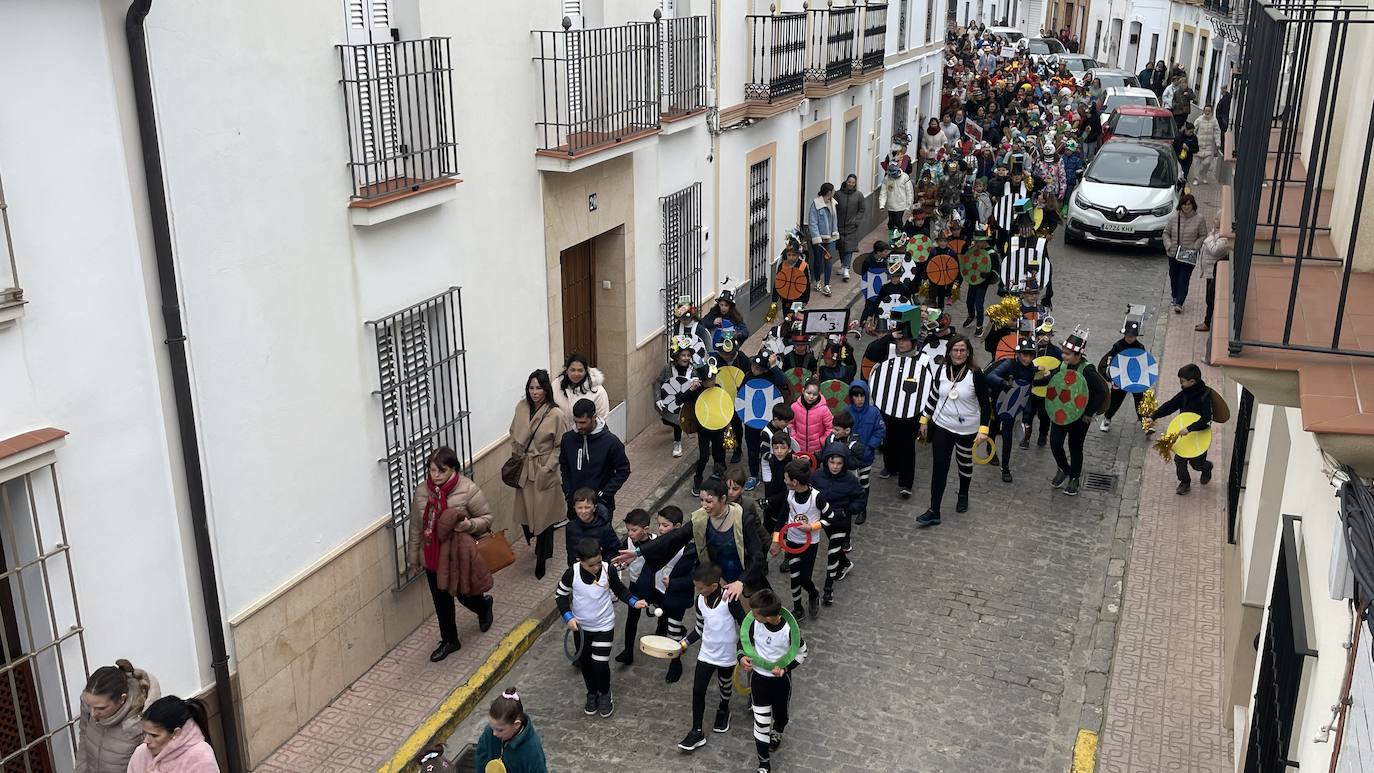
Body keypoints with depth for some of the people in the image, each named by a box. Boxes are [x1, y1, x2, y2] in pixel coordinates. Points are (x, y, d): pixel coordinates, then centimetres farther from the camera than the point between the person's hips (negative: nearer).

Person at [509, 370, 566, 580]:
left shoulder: (556, 414, -15)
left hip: (544, 472, -5)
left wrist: (546, 469, -14)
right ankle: (543, 548, 36)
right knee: (524, 513, 9)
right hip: (523, 469, 5)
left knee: (543, 514, 2)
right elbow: (514, 434, 13)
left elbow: (560, 447, -10)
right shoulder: (521, 407, -1)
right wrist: (515, 455, 4)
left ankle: (541, 559, 18)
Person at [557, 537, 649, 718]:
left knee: (600, 665, -4)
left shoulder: (608, 570, -20)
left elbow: (620, 590, -2)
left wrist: (634, 602, -17)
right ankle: (592, 693, 42)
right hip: (581, 627, 2)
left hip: (604, 626, -2)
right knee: (585, 663, 15)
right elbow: (560, 595, -4)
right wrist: (568, 617, -15)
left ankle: (605, 694, 26)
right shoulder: (572, 573, -21)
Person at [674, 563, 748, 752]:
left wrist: (741, 652, -19)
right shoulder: (700, 600, -7)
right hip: (706, 654, 4)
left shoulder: (730, 600, -25)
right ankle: (696, 733, 9)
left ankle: (723, 710, 50)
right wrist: (685, 643, -2)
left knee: (725, 687, 20)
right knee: (698, 691, -1)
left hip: (726, 656, -4)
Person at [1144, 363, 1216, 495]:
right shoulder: (1185, 393, -5)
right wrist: (1153, 417, -9)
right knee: (1179, 459, 8)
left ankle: (1207, 467, 43)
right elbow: (1170, 405, -1)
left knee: (1196, 463, 9)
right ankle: (1184, 481, 30)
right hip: (1184, 434, 6)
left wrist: (1189, 429, -39)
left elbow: (1206, 419, -31)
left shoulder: (1205, 397, -25)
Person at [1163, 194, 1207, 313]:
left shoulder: (1199, 220, -5)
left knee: (1184, 279, -7)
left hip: (1189, 256, -3)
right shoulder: (1174, 218, -1)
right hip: (1173, 254, 3)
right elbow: (1166, 233, 9)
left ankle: (1179, 303, -10)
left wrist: (1194, 247, -13)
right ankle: (1175, 297, 36)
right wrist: (1168, 245, -6)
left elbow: (1203, 236, 1)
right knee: (1173, 277, 14)